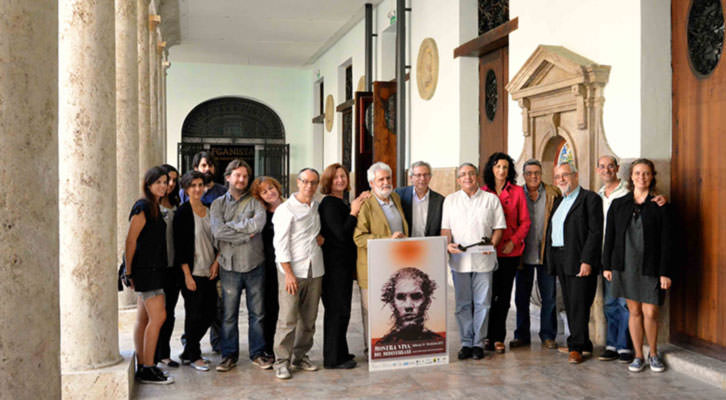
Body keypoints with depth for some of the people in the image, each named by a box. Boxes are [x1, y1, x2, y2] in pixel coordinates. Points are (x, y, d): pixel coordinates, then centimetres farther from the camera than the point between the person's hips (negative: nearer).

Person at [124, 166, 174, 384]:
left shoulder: (155, 207, 17)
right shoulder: (142, 207, -12)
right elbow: (131, 239, -14)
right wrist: (129, 271, -12)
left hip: (154, 268, 9)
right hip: (146, 269, -9)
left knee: (144, 319, 11)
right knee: (158, 317, -10)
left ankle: (142, 367, 17)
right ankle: (148, 369, -4)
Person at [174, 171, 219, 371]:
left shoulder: (209, 210, 11)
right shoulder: (183, 212, -8)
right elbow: (179, 245, -11)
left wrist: (216, 262, 2)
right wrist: (187, 275, -15)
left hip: (210, 272, 6)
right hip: (193, 272, -6)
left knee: (210, 312, 9)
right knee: (194, 314, 0)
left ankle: (188, 352, 24)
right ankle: (194, 355, 17)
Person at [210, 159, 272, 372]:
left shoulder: (255, 202, 5)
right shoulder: (218, 204, 6)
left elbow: (258, 224, -15)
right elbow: (217, 231, -11)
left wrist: (231, 225, -9)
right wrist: (246, 234, -11)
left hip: (255, 264, 1)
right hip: (230, 266, 0)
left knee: (257, 312, 8)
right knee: (229, 314, 5)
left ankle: (258, 352, 21)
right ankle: (229, 354, 19)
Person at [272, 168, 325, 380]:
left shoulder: (317, 207, 13)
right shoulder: (286, 209, -5)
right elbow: (280, 244, -9)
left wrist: (321, 237, 7)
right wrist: (288, 273, -14)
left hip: (315, 270, 6)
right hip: (292, 271, -6)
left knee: (309, 318, 9)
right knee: (288, 318, -6)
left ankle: (300, 356, 22)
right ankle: (282, 362, 4)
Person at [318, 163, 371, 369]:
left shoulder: (344, 202, 13)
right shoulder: (329, 203, -15)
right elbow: (342, 234, -21)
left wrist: (358, 205, 6)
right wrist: (354, 212, -15)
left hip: (344, 262, 9)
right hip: (334, 263, -9)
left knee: (341, 309, 16)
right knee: (336, 309, -2)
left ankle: (340, 352, 28)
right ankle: (333, 358, 8)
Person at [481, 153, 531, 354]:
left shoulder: (517, 191, 4)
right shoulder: (483, 192, 6)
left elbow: (525, 221, 4)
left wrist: (514, 241, -9)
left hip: (510, 251, 0)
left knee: (503, 295, 5)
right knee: (488, 294, -2)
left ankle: (498, 338, 15)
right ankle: (488, 336, 12)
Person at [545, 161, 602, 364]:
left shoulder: (590, 198, -4)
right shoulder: (558, 201, 20)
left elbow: (595, 232, -12)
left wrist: (587, 261, -19)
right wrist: (549, 259, 11)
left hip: (579, 260, -8)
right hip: (559, 259, 8)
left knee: (579, 304, -5)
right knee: (570, 304, 10)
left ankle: (576, 347, 2)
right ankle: (583, 344, 19)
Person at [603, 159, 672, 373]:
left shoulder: (660, 206, 0)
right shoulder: (618, 204, 6)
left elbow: (666, 241, -2)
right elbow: (609, 237, 8)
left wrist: (665, 272, -7)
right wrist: (606, 265, 4)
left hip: (650, 267, -2)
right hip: (626, 266, 2)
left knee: (650, 313, -1)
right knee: (634, 311, 8)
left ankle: (653, 354, 22)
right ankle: (638, 356, 20)